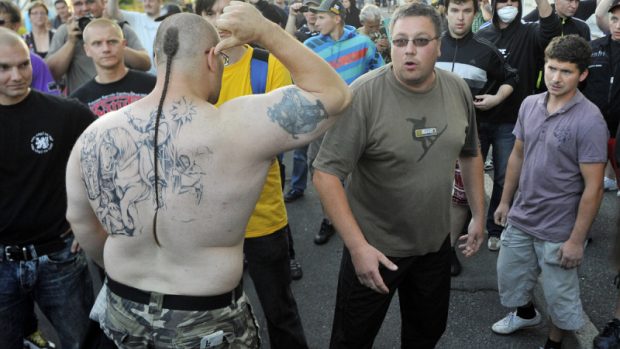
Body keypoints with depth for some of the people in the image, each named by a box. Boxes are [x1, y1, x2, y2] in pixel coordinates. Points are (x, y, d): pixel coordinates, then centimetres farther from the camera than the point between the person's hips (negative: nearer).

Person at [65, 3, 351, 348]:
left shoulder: (94, 135, -11)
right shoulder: (239, 128, -26)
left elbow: (80, 222, 4)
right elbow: (333, 93, -16)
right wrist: (266, 31, -14)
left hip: (123, 311, 4)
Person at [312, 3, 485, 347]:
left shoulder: (458, 90, -4)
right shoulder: (363, 94, -22)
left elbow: (470, 155, 12)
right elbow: (326, 174, -23)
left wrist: (478, 214, 13)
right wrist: (357, 245, -26)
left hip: (436, 241, 5)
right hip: (374, 246, -4)